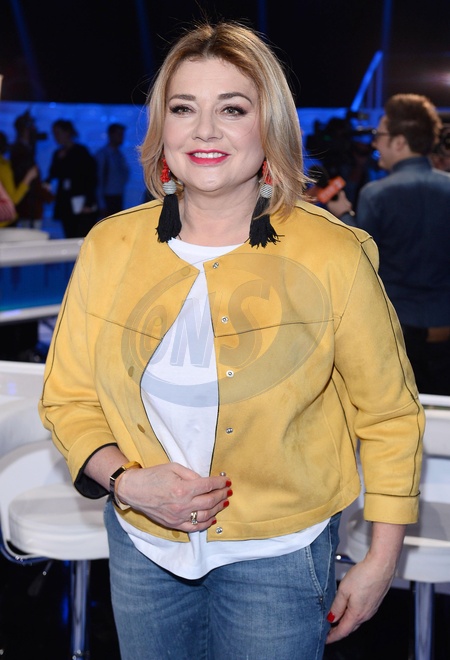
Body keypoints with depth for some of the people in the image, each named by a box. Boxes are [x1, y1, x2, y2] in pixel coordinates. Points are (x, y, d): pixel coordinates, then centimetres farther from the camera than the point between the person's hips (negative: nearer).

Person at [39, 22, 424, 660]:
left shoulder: (335, 257, -13)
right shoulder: (109, 248, -6)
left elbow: (388, 415, -4)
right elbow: (68, 398, 3)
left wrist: (381, 562, -1)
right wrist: (126, 480, -14)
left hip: (278, 556, -2)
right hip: (143, 545, 3)